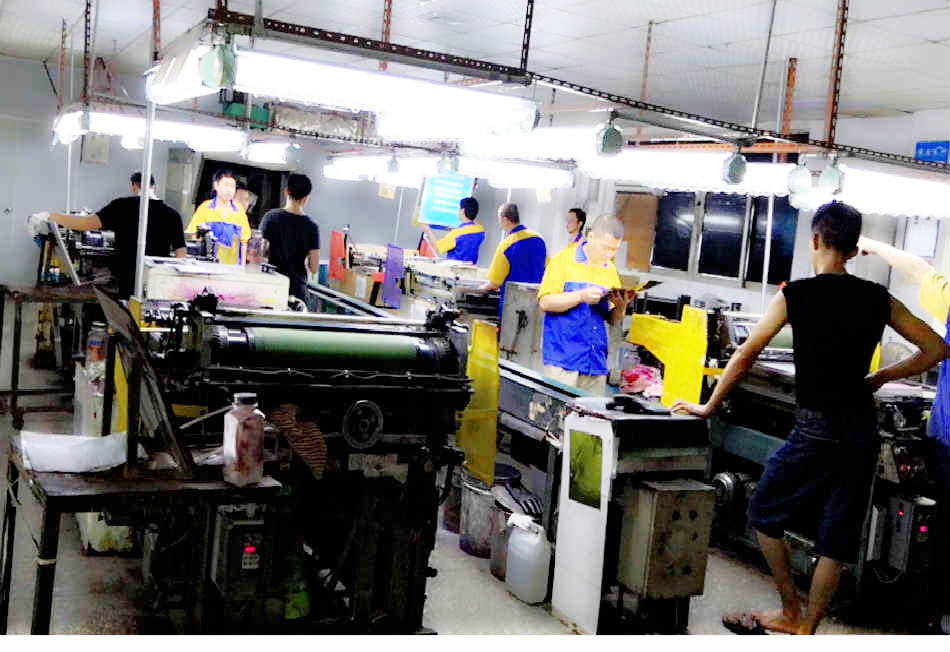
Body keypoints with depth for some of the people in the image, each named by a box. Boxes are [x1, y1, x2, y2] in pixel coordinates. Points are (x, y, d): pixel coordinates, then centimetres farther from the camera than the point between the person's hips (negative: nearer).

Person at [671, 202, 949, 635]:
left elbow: (745, 356, -3)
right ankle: (806, 630, 19)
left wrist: (709, 406, 6)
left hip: (816, 429, -5)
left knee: (764, 513, 15)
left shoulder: (796, 295, -7)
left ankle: (791, 613, 21)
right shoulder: (879, 299, 5)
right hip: (863, 429, 5)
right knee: (837, 535, 11)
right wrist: (879, 378, 15)